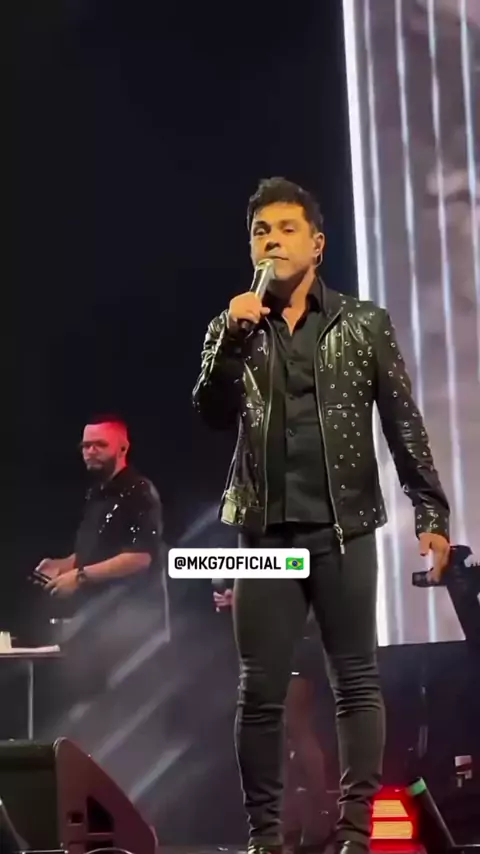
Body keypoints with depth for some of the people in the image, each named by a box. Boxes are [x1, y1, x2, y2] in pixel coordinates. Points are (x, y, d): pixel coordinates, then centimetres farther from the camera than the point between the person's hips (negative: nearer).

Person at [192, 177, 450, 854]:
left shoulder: (364, 325, 6)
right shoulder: (234, 328, 11)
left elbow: (404, 424, 3)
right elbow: (212, 414, -2)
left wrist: (431, 514, -4)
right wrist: (234, 338, -16)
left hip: (345, 527, -1)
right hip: (266, 531, 1)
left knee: (356, 680, 0)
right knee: (260, 690, 0)